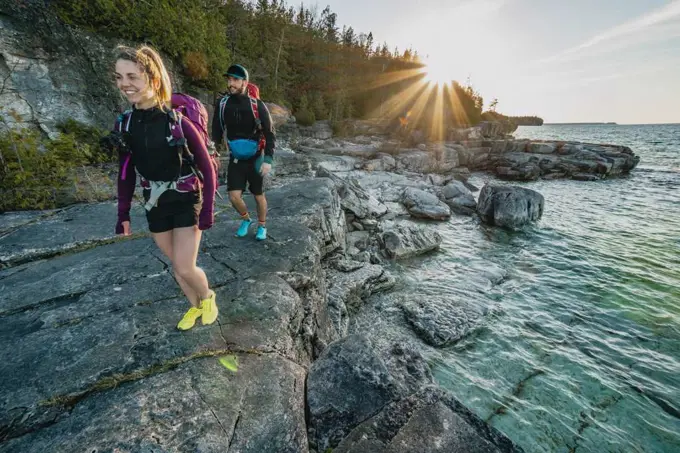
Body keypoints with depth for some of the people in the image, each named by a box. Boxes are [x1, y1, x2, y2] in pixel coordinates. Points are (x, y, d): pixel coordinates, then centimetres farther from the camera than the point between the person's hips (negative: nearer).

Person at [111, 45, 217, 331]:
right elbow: (126, 173, 8)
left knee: (185, 268, -6)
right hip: (155, 206, 5)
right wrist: (123, 214, 7)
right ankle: (195, 306, 39)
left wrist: (207, 210, -14)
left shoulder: (178, 122, -16)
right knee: (176, 265, 15)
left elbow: (207, 169, -12)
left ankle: (208, 296, 27)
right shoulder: (124, 124, -2)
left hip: (186, 202, -5)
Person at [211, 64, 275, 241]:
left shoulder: (257, 105, -13)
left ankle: (262, 226, 31)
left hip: (255, 159, -2)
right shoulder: (222, 104, -4)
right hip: (235, 160, 2)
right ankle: (246, 219, 25)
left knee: (258, 195, 9)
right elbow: (216, 133, 6)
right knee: (234, 196, -6)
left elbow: (270, 134, -11)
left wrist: (268, 160, -20)